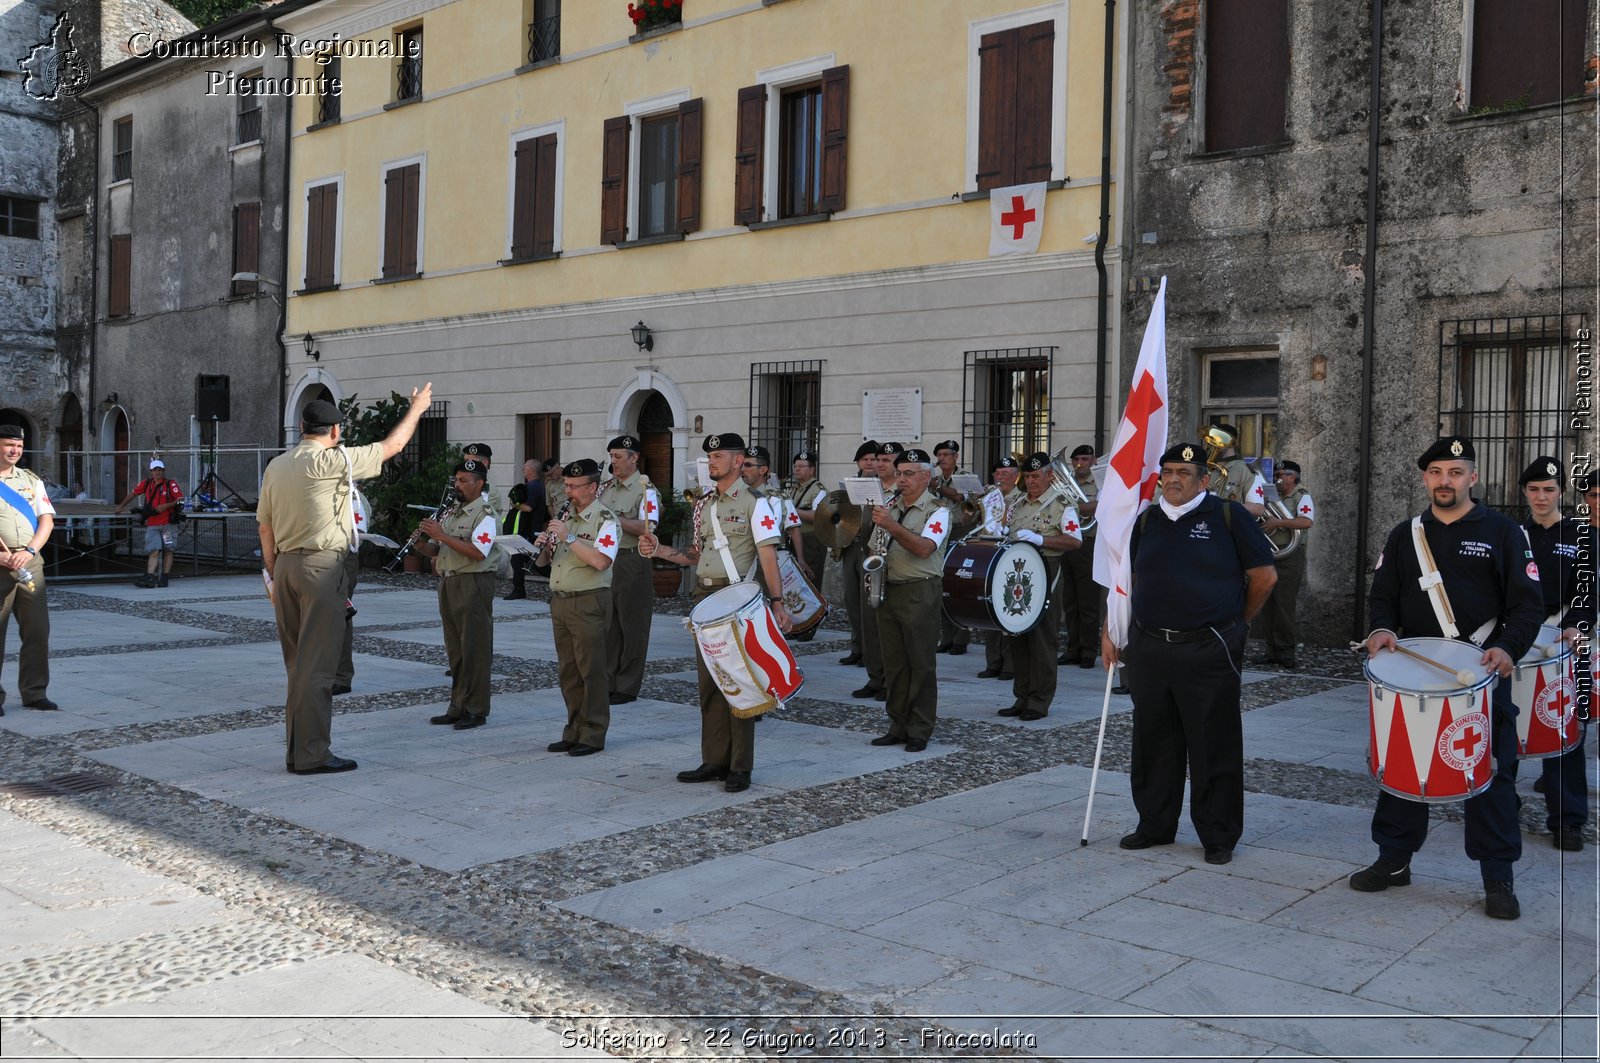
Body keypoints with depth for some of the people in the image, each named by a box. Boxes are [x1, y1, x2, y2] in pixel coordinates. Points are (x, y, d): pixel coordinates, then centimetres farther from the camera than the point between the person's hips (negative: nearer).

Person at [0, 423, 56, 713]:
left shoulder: (31, 480, 13)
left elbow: (47, 520, 8)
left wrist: (28, 551, -7)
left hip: (30, 564, 4)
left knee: (37, 629, 3)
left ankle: (34, 692, 12)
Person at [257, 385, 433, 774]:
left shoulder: (276, 466, 11)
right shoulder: (333, 461, -9)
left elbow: (264, 527, 14)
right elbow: (391, 446, 0)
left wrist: (274, 576, 20)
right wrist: (417, 408, 15)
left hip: (285, 566, 8)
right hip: (321, 567, -7)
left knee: (297, 665, 14)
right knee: (317, 666, -4)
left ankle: (296, 749, 20)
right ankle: (311, 755, -2)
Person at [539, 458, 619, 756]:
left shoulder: (605, 519, -9)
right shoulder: (566, 517, 16)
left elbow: (601, 561, -24)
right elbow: (549, 559, 23)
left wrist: (569, 537, -21)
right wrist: (545, 546, 1)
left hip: (590, 602, -8)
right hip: (560, 601, 8)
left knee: (591, 670, -3)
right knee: (568, 671, 11)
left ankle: (593, 735, 5)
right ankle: (574, 731, 20)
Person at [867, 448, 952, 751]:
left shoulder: (937, 509, -6)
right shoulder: (890, 507, 15)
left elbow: (924, 548, -21)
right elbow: (876, 545, 23)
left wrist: (891, 525, -28)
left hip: (919, 592, -6)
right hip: (887, 589, 6)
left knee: (921, 663, -1)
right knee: (894, 663, 10)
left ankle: (920, 731, 6)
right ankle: (898, 726, 18)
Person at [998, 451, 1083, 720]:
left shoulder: (1061, 506, -3)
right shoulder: (1017, 506, 16)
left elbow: (1076, 540, -13)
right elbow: (1006, 535, 27)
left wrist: (1040, 539, -21)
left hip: (1045, 575, -6)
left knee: (1042, 638, -3)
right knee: (1018, 637, 8)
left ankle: (1040, 701, 3)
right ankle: (1022, 698, 17)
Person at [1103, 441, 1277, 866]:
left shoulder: (1228, 516, -3)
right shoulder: (1147, 520, 11)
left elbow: (1264, 576, 1)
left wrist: (1236, 623, 8)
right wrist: (1110, 630, 8)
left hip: (1208, 653, -4)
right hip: (1148, 650, 5)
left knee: (1214, 748, 3)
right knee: (1153, 743, 12)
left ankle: (1219, 836, 15)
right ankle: (1155, 826, 26)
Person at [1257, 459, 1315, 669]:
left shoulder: (1302, 497, -3)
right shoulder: (1275, 497, 17)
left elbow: (1307, 521, -20)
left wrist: (1279, 522, -23)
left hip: (1289, 556, -7)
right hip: (1269, 555, 7)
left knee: (1284, 606, -8)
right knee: (1268, 604, 5)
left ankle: (1286, 653, -3)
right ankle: (1272, 651, 11)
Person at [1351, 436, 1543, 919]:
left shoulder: (1503, 532, 0)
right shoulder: (1405, 535, 10)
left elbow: (1528, 603, -4)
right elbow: (1384, 593, 11)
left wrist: (1508, 647, -21)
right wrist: (1383, 628, -10)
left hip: (1482, 675, -3)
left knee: (1491, 772, 1)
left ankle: (1498, 879, 12)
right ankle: (1394, 860, 22)